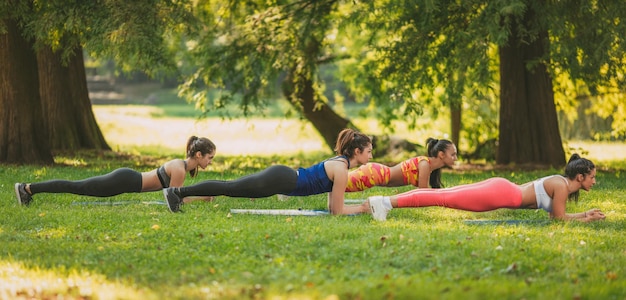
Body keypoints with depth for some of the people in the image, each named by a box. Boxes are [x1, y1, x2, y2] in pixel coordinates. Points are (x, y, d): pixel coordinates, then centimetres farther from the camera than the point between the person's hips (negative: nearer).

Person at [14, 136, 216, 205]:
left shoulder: (183, 165, 10)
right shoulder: (180, 169, -18)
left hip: (127, 178, 8)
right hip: (124, 182, -8)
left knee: (78, 187, 15)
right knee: (76, 187, -4)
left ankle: (29, 189, 22)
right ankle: (28, 189, 0)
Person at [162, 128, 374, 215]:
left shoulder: (340, 162, 14)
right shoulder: (342, 171, -14)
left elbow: (332, 205, 23)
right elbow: (337, 211, -13)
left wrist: (358, 207, 17)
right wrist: (362, 208, -4)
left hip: (280, 176, 8)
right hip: (278, 180, -8)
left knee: (230, 187, 12)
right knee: (229, 188, -5)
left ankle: (178, 192, 17)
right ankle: (177, 192, -3)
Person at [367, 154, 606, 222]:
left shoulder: (564, 183, 17)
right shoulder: (562, 186, -10)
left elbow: (556, 214, 27)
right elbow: (559, 218, -9)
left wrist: (584, 214, 22)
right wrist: (587, 219, 0)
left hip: (501, 188, 8)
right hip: (501, 194, -8)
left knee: (444, 195, 5)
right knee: (445, 199, -12)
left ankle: (388, 201, 4)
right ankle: (387, 202, -18)